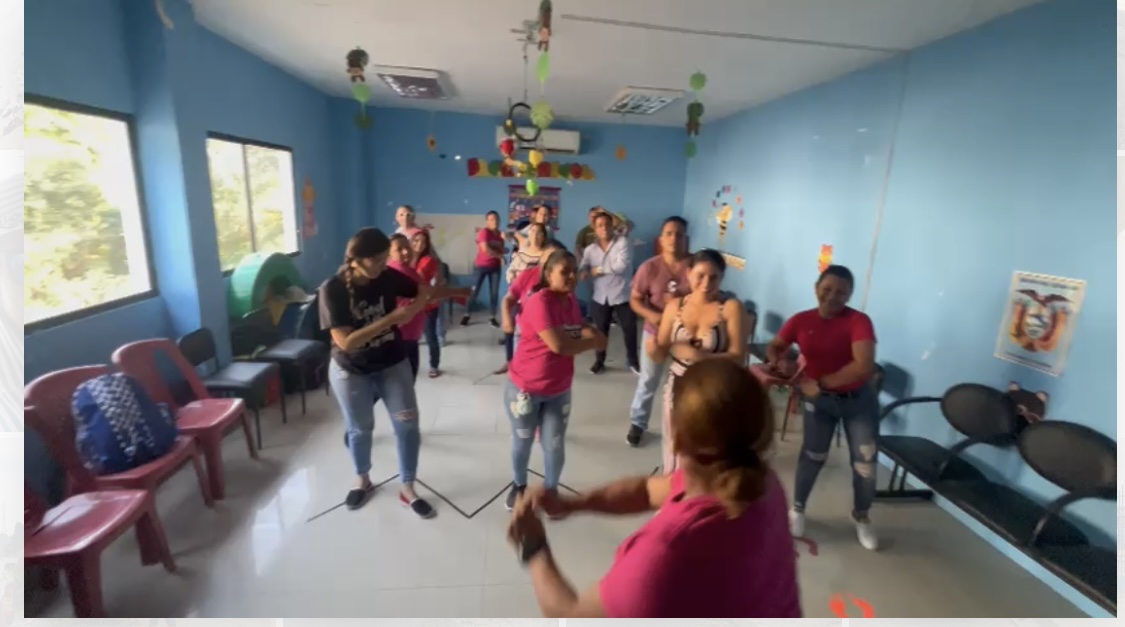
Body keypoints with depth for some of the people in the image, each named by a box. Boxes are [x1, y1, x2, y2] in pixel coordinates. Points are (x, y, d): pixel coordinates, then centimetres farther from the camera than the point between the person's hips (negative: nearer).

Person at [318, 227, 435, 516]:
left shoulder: (388, 277, -12)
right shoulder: (332, 289, -21)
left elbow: (425, 291, 3)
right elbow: (346, 342, -28)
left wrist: (415, 307, -20)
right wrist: (391, 318, -32)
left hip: (392, 364, 2)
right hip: (351, 372, -2)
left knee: (407, 425, 0)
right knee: (360, 429, 15)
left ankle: (407, 489, 20)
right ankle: (363, 481, 43)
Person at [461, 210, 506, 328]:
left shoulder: (499, 234, 8)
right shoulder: (484, 232, -13)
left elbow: (501, 250, 9)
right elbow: (485, 249, -24)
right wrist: (500, 256, -18)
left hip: (495, 266, 5)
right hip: (481, 265, -5)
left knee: (494, 292, 1)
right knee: (475, 291, -2)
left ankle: (492, 317, 10)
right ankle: (466, 315, 10)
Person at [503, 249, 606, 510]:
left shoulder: (571, 300, 1)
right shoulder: (539, 301, -24)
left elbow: (576, 330, 14)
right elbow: (558, 344, -32)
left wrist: (589, 332, -10)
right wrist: (593, 342, -16)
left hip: (559, 390, 5)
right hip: (525, 387, -5)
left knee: (555, 447, 8)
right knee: (522, 442, 16)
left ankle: (551, 491, 35)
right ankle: (519, 485, 43)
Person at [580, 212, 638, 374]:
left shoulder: (622, 242, -8)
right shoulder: (590, 249, 3)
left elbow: (621, 266, -21)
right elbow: (582, 268, -7)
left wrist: (599, 269, -13)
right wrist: (582, 273, -32)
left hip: (622, 295, -2)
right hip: (600, 297, 3)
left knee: (630, 329, 7)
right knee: (601, 330, 14)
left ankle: (633, 361, 28)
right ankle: (599, 361, 32)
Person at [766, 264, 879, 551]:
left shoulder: (859, 321, -21)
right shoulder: (801, 320, -11)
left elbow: (864, 366, -32)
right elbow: (774, 347, -1)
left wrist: (820, 383, -26)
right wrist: (780, 361, -24)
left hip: (859, 399, -1)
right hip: (819, 400, 1)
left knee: (865, 462, 7)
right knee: (813, 455, 11)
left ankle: (862, 517, 34)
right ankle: (797, 509, 33)